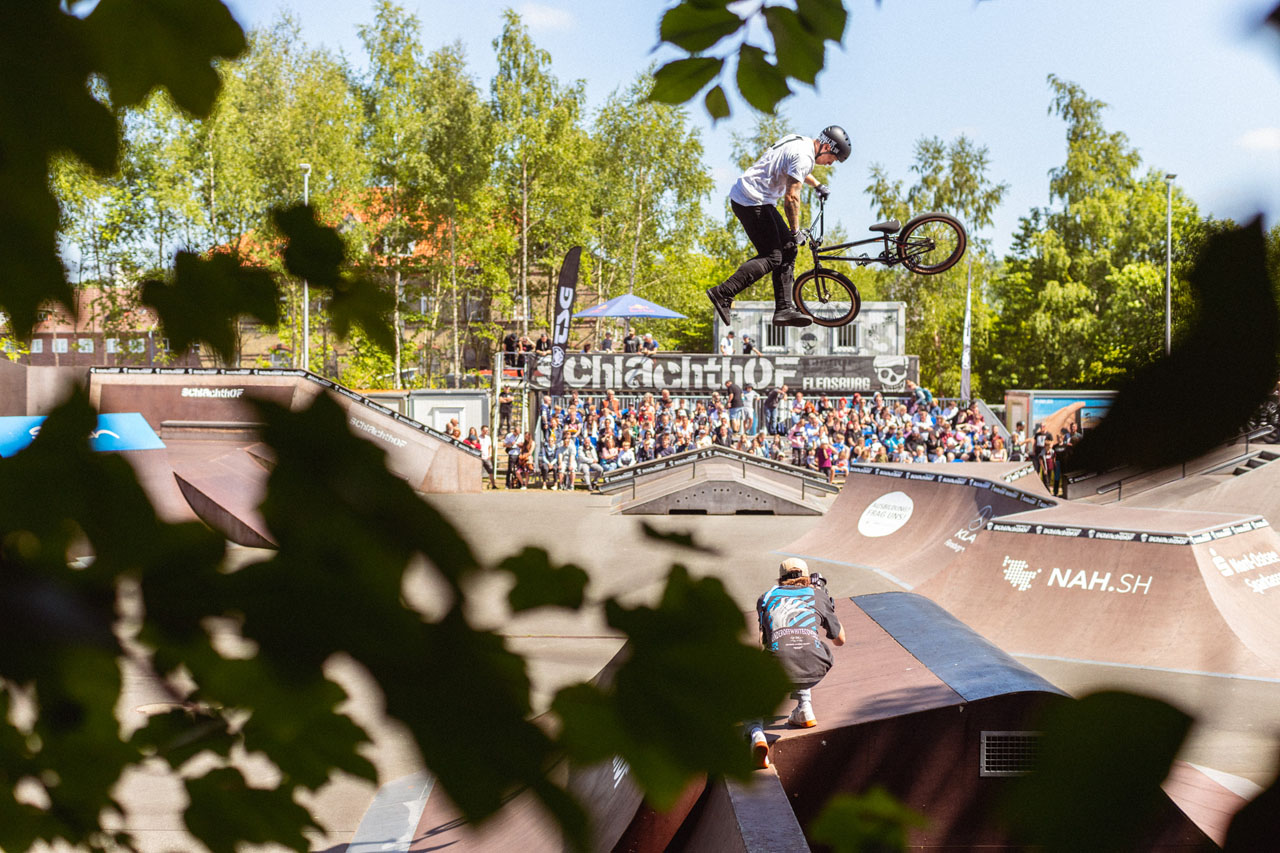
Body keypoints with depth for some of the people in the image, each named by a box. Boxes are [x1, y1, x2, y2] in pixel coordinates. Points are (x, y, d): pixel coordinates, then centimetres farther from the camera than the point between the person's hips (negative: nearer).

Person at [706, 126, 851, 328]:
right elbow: (791, 197, -21)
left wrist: (818, 185, 54)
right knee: (771, 258, -12)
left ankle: (784, 309, 5)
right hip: (753, 201, -11)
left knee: (788, 249, 8)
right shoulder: (804, 157, -17)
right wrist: (795, 232, -11)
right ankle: (723, 293, -16)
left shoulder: (800, 142, 15)